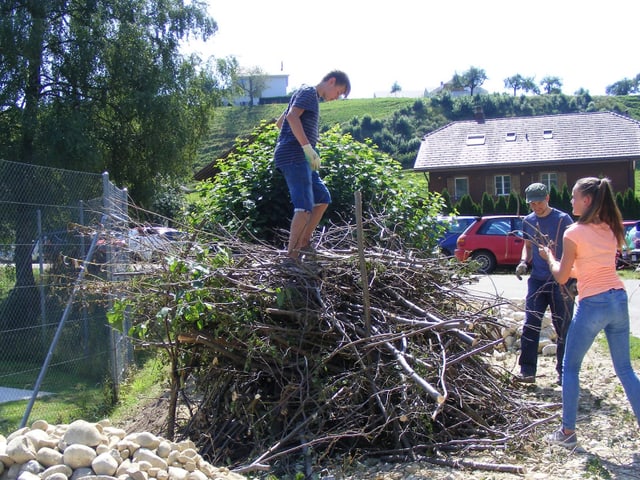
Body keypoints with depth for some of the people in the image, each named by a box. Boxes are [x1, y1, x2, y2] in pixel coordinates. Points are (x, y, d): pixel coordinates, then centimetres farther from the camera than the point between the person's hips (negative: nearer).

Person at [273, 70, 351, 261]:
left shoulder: (312, 97, 25)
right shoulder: (309, 92, -4)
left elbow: (280, 122, 32)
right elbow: (292, 117, -22)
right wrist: (308, 148, -26)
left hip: (300, 159, 10)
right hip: (294, 157, -10)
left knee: (323, 199, 15)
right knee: (305, 206, -17)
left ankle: (304, 242, 19)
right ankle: (291, 255, -16)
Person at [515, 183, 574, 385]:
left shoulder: (563, 219, -6)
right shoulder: (528, 222, 8)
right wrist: (524, 262, 0)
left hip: (561, 282, -4)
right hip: (537, 280, 4)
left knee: (564, 328, 4)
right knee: (530, 326, -2)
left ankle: (564, 373, 15)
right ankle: (527, 371, 3)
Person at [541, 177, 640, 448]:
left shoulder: (574, 233, -10)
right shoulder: (610, 230, 10)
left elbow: (561, 276, -3)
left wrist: (549, 256, 14)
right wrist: (573, 268, 25)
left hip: (592, 304, -6)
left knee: (570, 368, 9)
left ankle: (568, 432, 13)